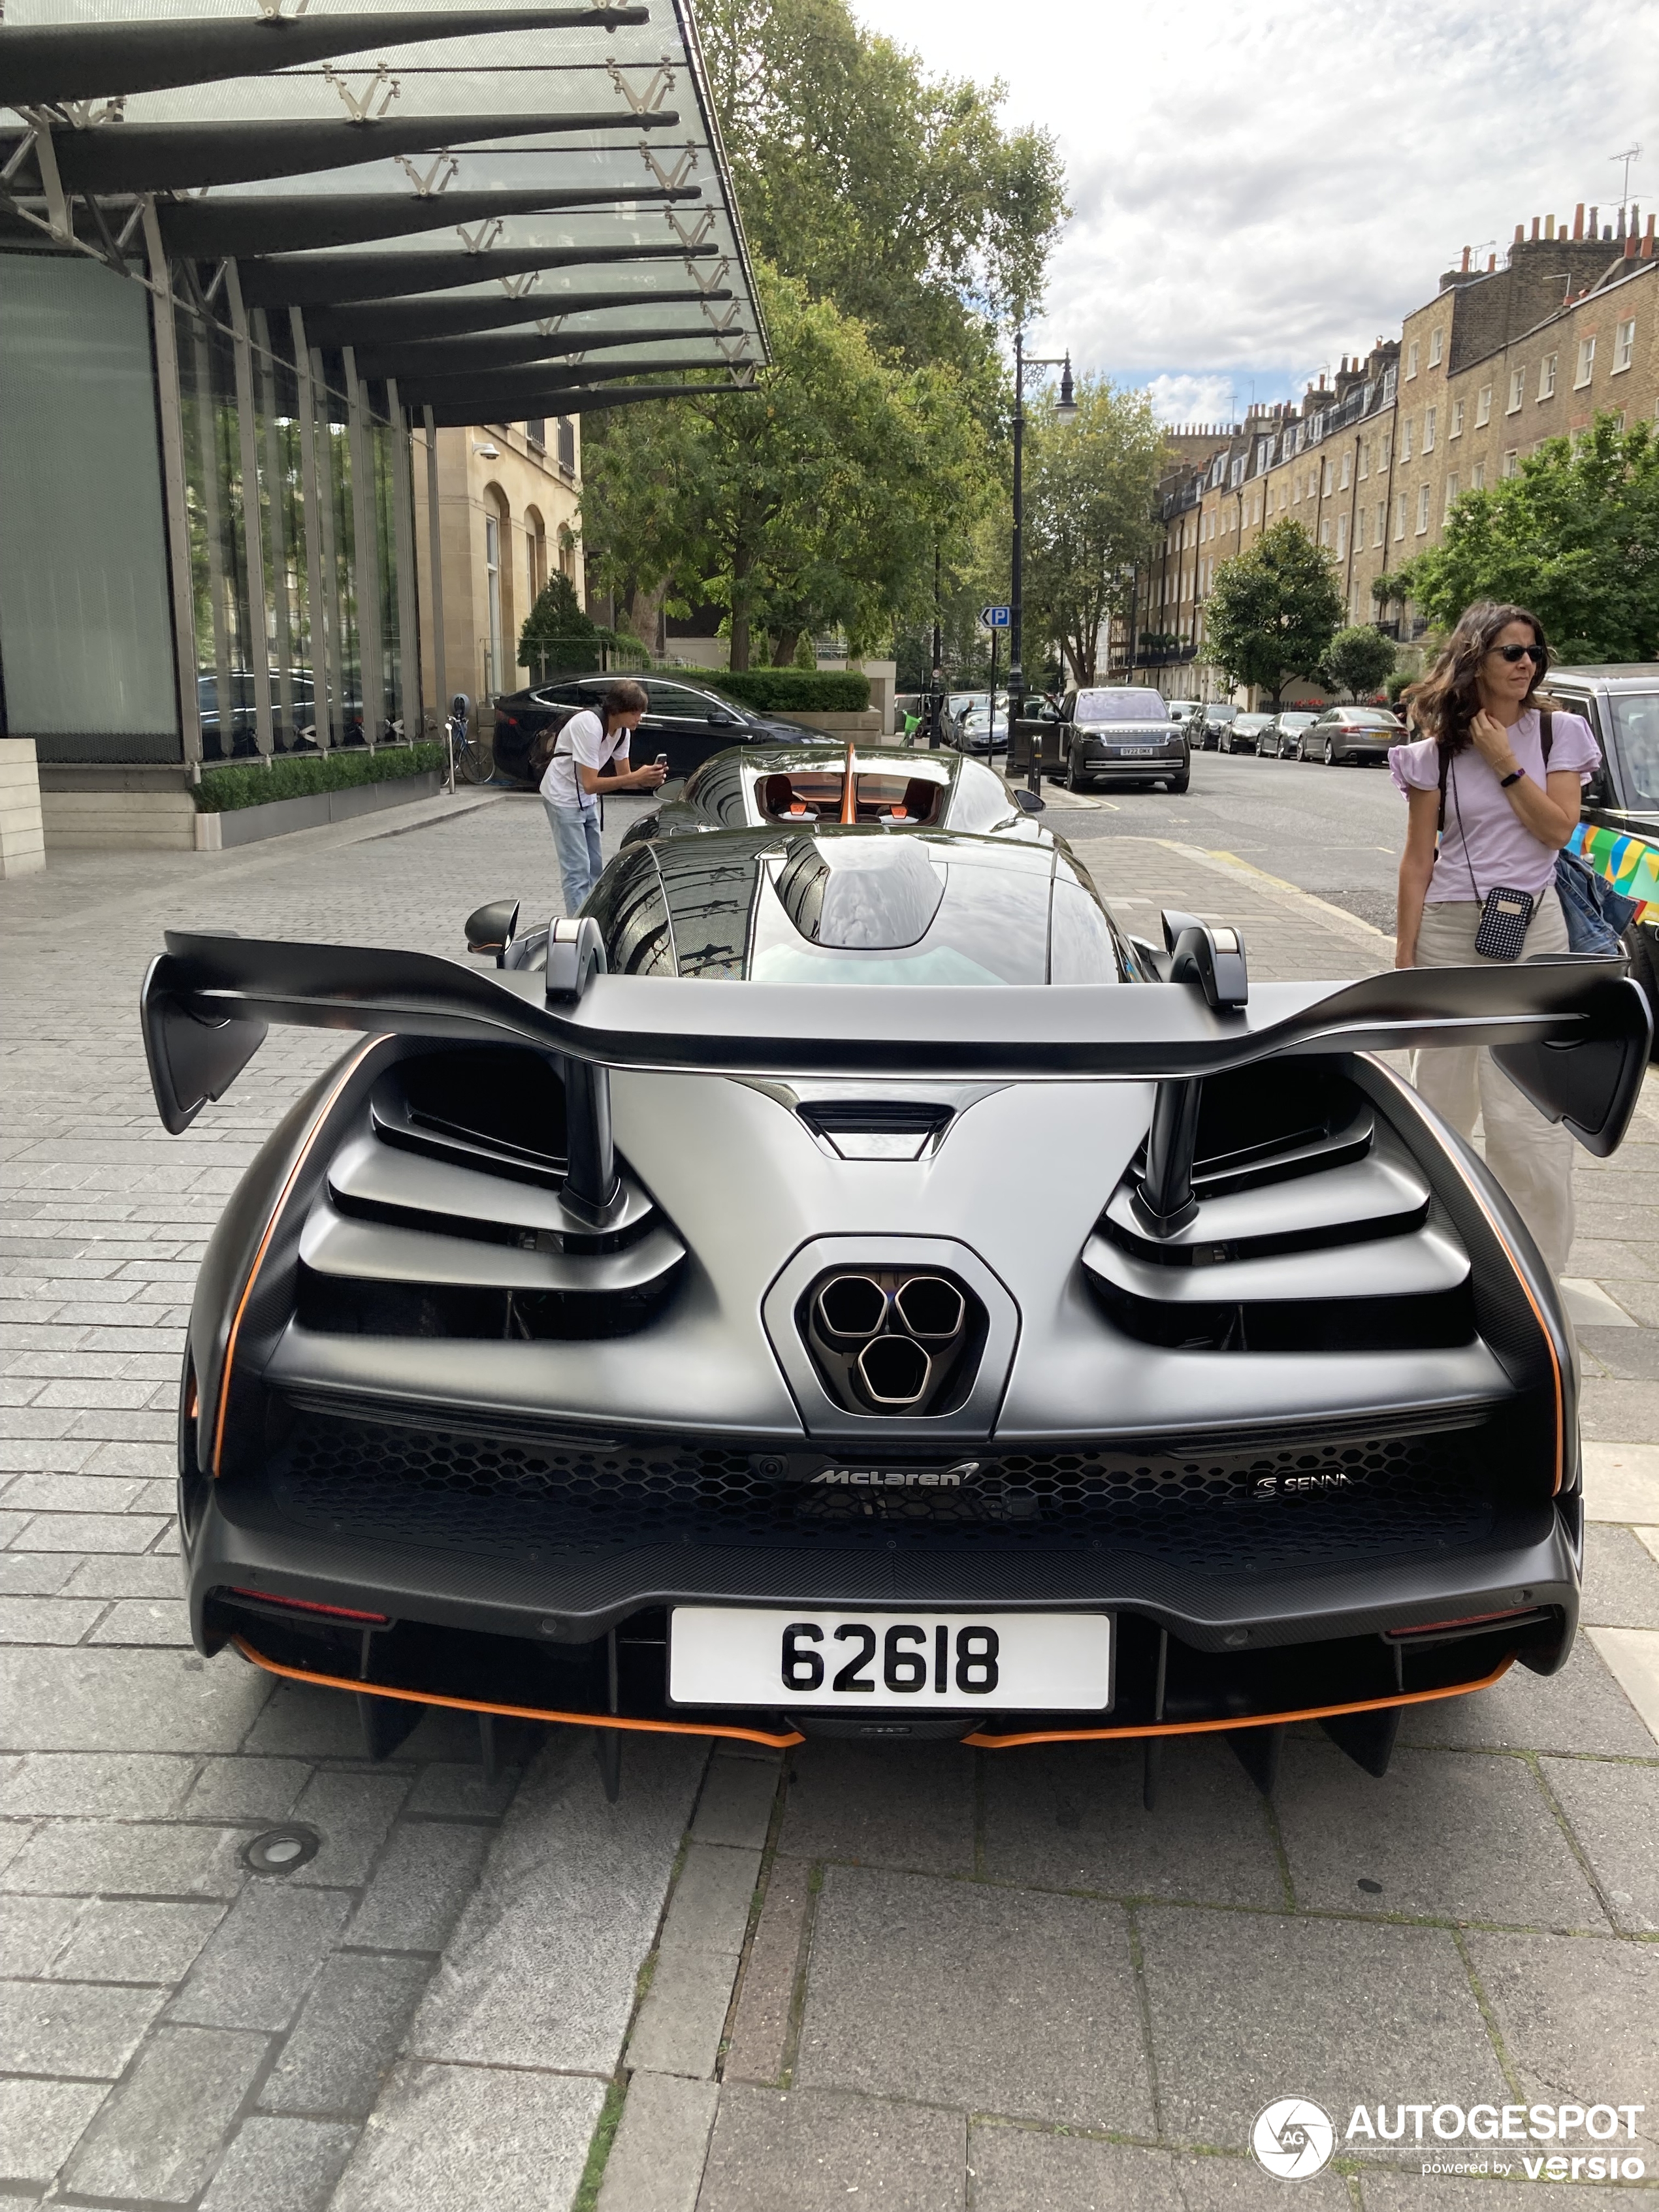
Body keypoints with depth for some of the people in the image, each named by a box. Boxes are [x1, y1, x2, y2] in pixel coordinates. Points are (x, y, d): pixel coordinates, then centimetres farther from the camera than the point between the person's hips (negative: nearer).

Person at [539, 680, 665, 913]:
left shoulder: (622, 730, -2)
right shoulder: (589, 725, -28)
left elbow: (623, 777, 4)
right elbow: (590, 784, -30)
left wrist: (647, 781, -18)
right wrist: (637, 777, -31)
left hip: (587, 802, 9)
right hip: (564, 799, -9)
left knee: (594, 867, 12)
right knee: (577, 870, -12)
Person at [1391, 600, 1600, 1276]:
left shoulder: (1558, 733, 4)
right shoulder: (1438, 751, 3)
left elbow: (1557, 830, -5)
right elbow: (1418, 858, 1)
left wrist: (1504, 764, -11)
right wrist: (1405, 960, -2)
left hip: (1532, 929, -1)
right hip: (1450, 928, 1)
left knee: (1529, 1108, -6)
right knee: (1442, 1094, 8)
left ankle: (1536, 1264, 3)